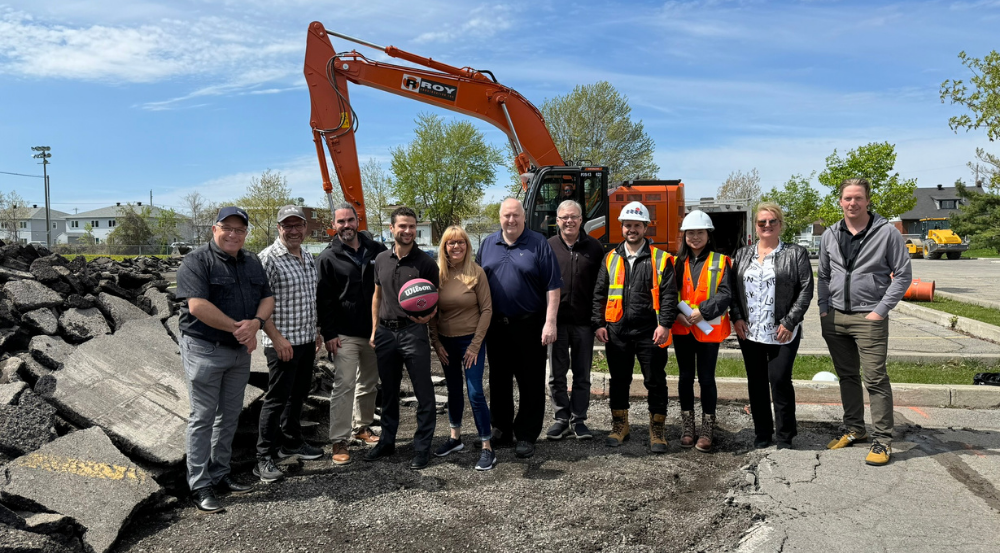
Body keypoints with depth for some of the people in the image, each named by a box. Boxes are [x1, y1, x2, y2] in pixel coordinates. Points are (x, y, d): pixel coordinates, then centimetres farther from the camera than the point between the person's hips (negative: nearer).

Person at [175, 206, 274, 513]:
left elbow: (267, 298, 6)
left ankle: (220, 475, 27)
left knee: (230, 415, 14)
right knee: (203, 417, 0)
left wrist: (256, 323, -15)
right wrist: (237, 327, -20)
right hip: (205, 350, -7)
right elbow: (197, 305, -22)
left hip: (241, 350, 7)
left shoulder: (252, 262, 10)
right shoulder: (197, 261, -11)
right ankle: (200, 486, 9)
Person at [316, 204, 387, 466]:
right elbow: (324, 299, -4)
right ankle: (339, 441, 0)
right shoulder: (328, 257, -2)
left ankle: (362, 427, 31)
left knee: (369, 383, 15)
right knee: (344, 385, -7)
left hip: (375, 331, 4)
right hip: (345, 335, -4)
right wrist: (329, 334, -10)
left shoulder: (376, 250, 6)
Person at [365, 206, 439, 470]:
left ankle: (422, 447, 12)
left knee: (423, 392, 0)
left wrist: (427, 315, -23)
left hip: (413, 332, -4)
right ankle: (387, 441, 30)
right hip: (385, 332, 5)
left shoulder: (426, 262, -6)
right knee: (388, 391, 16)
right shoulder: (381, 260, 8)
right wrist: (374, 330, 13)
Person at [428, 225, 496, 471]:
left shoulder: (476, 272, -9)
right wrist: (436, 342, -1)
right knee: (454, 390, 16)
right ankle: (455, 437, 33)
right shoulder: (437, 274, -2)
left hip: (471, 340, -3)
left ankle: (487, 448, 2)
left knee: (475, 392, -7)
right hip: (446, 342, 4)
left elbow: (486, 309, -8)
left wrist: (475, 345, -10)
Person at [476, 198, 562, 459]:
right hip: (496, 326, 4)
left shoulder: (538, 244, -4)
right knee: (499, 381, 14)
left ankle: (526, 436, 15)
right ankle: (501, 431, 28)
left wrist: (550, 322, -14)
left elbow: (552, 286, -7)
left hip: (529, 327, -4)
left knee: (531, 384, 3)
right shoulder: (488, 244, 9)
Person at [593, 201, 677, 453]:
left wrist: (664, 324, -14)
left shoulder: (660, 259, 0)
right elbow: (599, 294, 9)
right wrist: (599, 324, 2)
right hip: (617, 331, 3)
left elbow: (669, 295, -4)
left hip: (649, 332, -2)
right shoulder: (611, 258, 9)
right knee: (619, 381, 13)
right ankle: (620, 426, 27)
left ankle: (656, 431, 18)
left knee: (655, 382, 5)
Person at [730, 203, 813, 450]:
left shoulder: (796, 253, 1)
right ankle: (761, 434, 22)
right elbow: (733, 289, 10)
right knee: (756, 382, 9)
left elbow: (806, 289, -4)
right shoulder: (742, 255, 12)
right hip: (749, 332, 4)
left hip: (782, 333, -4)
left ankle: (784, 437, 10)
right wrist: (737, 317, -2)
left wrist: (789, 322, -10)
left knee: (780, 380, -7)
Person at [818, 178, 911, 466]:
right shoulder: (830, 235, 9)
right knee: (847, 376, 14)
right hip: (835, 317, 5)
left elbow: (903, 275, -4)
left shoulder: (887, 233, -5)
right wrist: (823, 308, 6)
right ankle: (854, 429, 27)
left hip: (869, 318, -5)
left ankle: (882, 440, 4)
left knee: (875, 379, -5)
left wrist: (881, 310, -10)